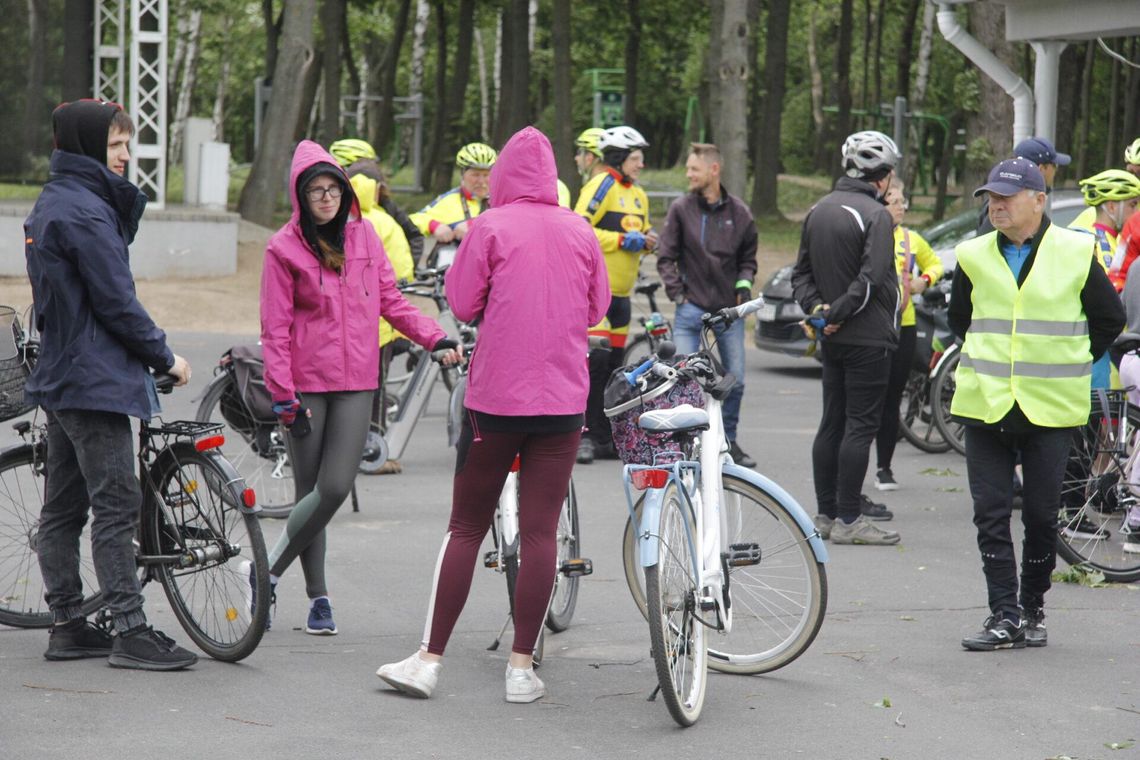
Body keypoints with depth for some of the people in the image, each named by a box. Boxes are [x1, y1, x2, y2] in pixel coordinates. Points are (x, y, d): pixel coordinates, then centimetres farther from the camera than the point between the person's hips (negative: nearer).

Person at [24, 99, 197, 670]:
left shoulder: (49, 206, 16)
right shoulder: (83, 210, -16)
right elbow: (116, 300, -16)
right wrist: (165, 357, -7)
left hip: (58, 376, 11)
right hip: (95, 378, -11)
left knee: (63, 506, 10)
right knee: (116, 504, -9)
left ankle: (67, 626, 14)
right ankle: (130, 633, -10)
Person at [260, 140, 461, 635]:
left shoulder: (362, 235, 7)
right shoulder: (284, 248, -4)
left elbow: (390, 299, 13)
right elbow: (275, 328, -5)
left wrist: (435, 338, -1)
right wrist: (284, 397, -10)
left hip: (355, 383, 3)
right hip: (306, 383, -3)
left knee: (336, 487, -9)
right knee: (312, 491, 1)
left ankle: (269, 571, 8)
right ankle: (318, 598, 14)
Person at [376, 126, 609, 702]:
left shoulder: (491, 227, -6)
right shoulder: (579, 232, 5)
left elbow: (463, 305, -3)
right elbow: (597, 309, 13)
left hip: (495, 399, -2)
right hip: (563, 397, 2)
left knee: (466, 527, 6)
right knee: (540, 531, 2)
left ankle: (429, 659, 6)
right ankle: (522, 668, 2)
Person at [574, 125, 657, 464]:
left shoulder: (639, 195, 18)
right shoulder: (602, 186, -10)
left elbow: (643, 232, 30)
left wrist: (646, 241, 5)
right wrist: (622, 240, -18)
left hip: (620, 292, 9)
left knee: (614, 364, 10)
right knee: (595, 360, -14)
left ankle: (605, 439, 16)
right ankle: (583, 434, -9)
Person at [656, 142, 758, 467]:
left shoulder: (739, 213, 4)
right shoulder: (681, 209, -1)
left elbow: (748, 257, 16)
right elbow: (666, 256, 2)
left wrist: (744, 284, 0)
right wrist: (676, 291, -6)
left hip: (729, 308, 2)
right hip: (691, 308, -2)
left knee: (735, 381, 4)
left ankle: (729, 441, 19)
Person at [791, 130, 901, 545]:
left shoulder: (818, 211, 12)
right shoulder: (875, 214, -13)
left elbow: (801, 272, 14)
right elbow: (871, 277, -22)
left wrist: (817, 306, 1)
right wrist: (838, 313, -14)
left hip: (833, 339, 8)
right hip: (868, 338, -8)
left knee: (832, 424, 12)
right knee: (860, 425, -5)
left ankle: (826, 513, 14)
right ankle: (848, 519, -6)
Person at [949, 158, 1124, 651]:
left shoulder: (1075, 254, -3)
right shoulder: (974, 257, 6)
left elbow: (1110, 319, 8)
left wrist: (1069, 365, 9)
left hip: (1051, 408, -2)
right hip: (985, 404, 2)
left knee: (1041, 516, 3)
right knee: (990, 516, -3)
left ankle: (1032, 609, 17)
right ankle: (1004, 617, -1)